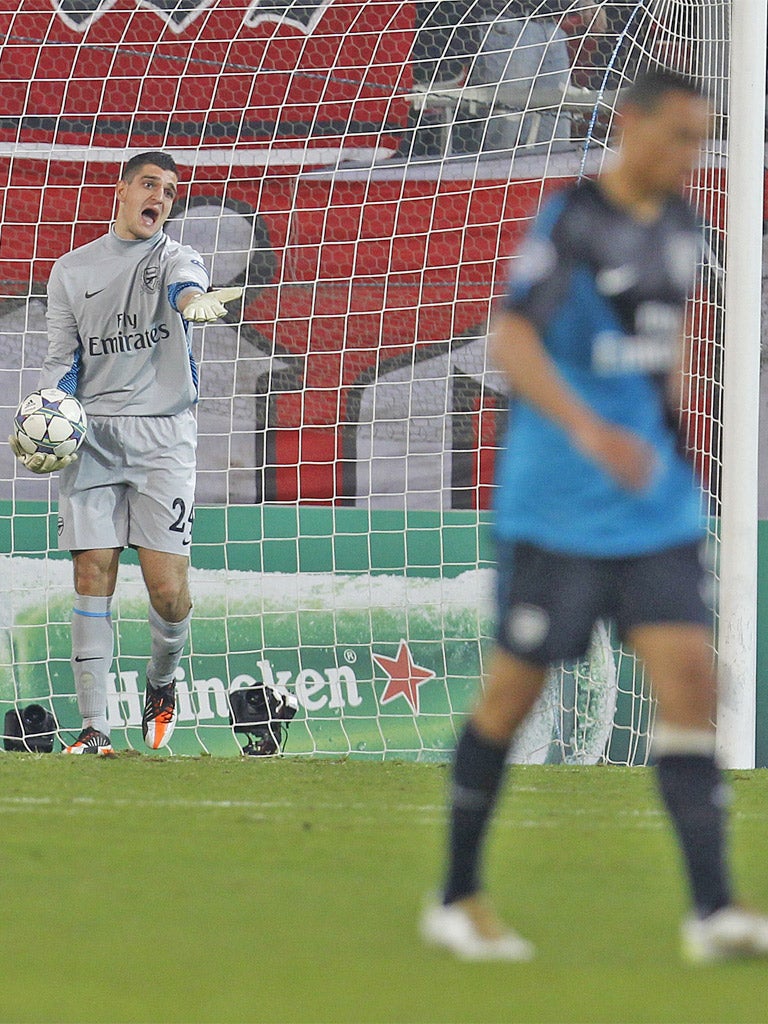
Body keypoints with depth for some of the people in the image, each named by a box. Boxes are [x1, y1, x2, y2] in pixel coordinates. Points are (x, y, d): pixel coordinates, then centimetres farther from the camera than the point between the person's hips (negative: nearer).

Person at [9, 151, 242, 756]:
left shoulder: (175, 257, 6)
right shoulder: (73, 270, 13)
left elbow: (185, 284, -19)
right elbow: (62, 361, 12)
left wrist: (194, 301, -45)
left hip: (163, 433, -2)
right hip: (90, 434, 2)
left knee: (168, 591, -8)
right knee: (93, 578, -6)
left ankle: (161, 684, 22)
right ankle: (95, 728, -3)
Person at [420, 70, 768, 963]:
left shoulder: (678, 226, 10)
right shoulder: (572, 220, -13)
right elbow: (510, 339, -23)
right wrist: (589, 430, -35)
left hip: (656, 507, 6)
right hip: (557, 509, -6)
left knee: (688, 675, -6)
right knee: (516, 687, 2)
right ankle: (456, 900, 17)